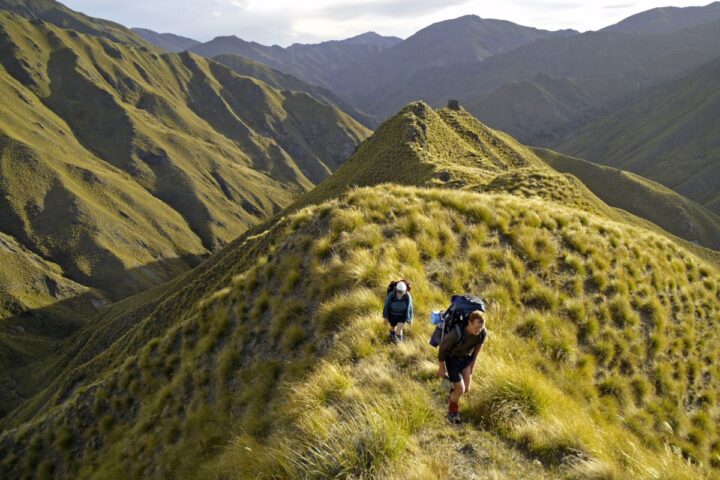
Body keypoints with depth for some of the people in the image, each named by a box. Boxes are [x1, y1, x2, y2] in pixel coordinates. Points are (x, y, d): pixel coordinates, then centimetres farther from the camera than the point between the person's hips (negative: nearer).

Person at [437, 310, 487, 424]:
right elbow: (442, 348, -20)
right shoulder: (456, 334, -38)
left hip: (467, 359, 5)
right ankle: (452, 409, 25)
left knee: (466, 389, 4)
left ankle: (452, 396, 39)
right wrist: (442, 367, -8)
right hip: (452, 359, -5)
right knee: (460, 389, -6)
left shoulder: (483, 333, -24)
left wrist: (473, 363, 9)